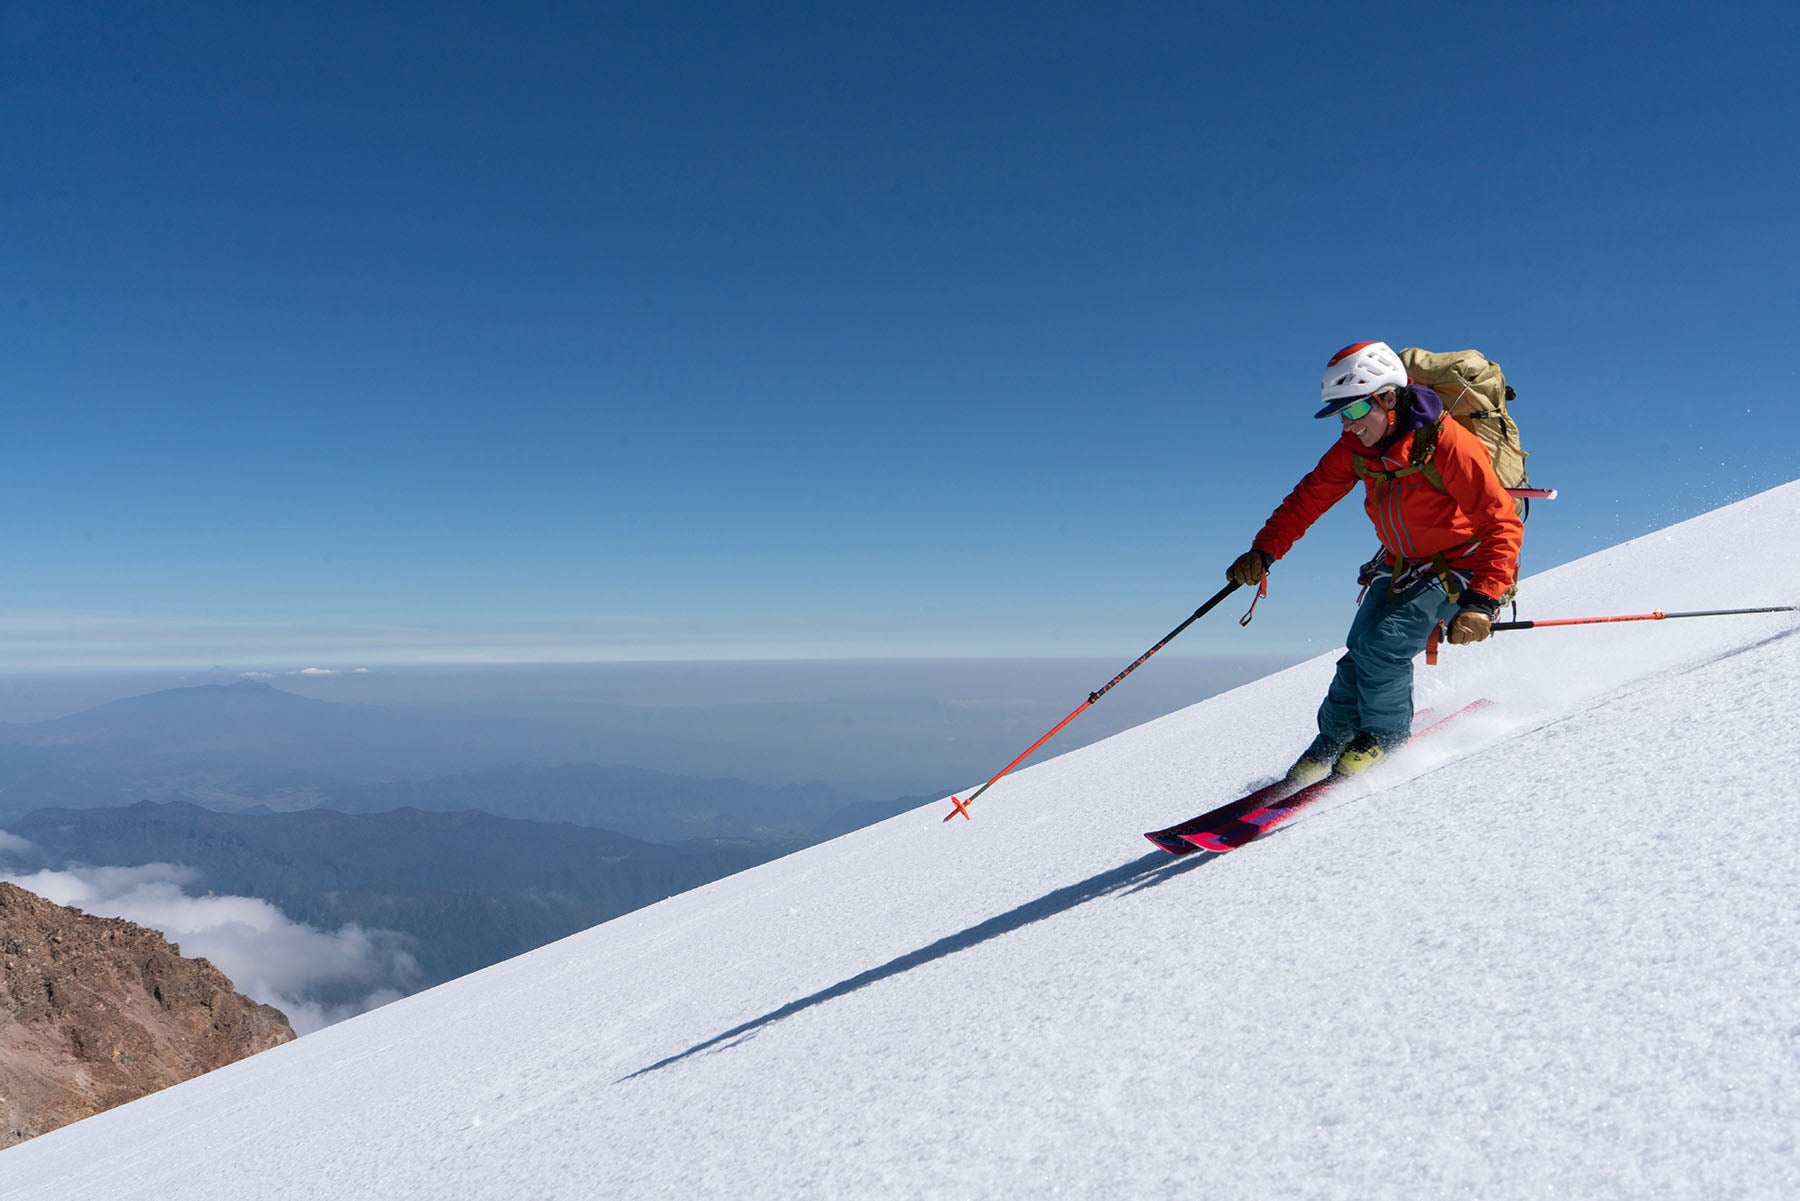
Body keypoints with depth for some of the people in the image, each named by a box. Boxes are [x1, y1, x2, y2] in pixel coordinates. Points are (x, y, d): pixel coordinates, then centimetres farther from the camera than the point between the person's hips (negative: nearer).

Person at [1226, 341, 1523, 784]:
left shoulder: (1446, 444, -27)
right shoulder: (1355, 449, -8)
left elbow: (1502, 525, -29)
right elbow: (1308, 497, -1)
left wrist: (1481, 602, -40)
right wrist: (1264, 551, -16)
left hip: (1461, 566, -6)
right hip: (1400, 565, 6)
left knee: (1385, 642, -22)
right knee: (1361, 652, -6)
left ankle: (1384, 735, 3)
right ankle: (1331, 743, 15)